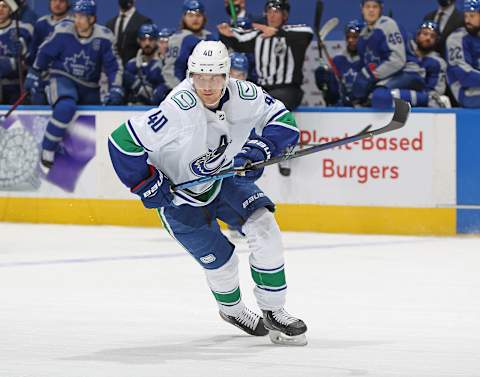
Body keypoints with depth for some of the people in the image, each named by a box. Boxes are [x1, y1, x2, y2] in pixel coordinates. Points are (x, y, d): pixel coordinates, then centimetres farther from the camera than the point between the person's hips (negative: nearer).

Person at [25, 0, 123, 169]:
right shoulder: (63, 32, -14)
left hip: (89, 86, 4)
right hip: (63, 79, -3)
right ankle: (48, 150, -21)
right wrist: (33, 74, 4)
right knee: (66, 107, -32)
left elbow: (113, 65, -4)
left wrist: (115, 89, -16)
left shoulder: (104, 38, -12)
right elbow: (45, 52, 0)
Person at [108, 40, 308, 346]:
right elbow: (123, 142, -34)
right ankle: (232, 309, 34)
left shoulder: (243, 95, -20)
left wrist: (260, 148, -25)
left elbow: (283, 120, -7)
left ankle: (274, 313, 2)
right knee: (220, 260, -1)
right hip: (179, 192, -4)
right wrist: (150, 187, -25)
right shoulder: (180, 109, -36)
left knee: (263, 226, -12)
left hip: (223, 176, 4)